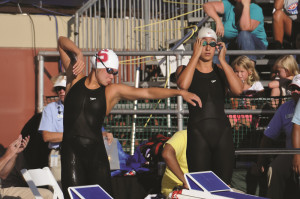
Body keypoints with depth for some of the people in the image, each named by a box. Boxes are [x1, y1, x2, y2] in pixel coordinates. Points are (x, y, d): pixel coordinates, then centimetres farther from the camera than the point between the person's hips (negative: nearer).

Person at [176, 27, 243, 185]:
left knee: (224, 184, 1)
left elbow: (238, 90, -5)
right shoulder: (185, 70, 10)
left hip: (222, 131, 2)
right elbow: (183, 85, -15)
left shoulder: (221, 71, 15)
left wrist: (222, 60, -3)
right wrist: (196, 55, -7)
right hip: (198, 132, -2)